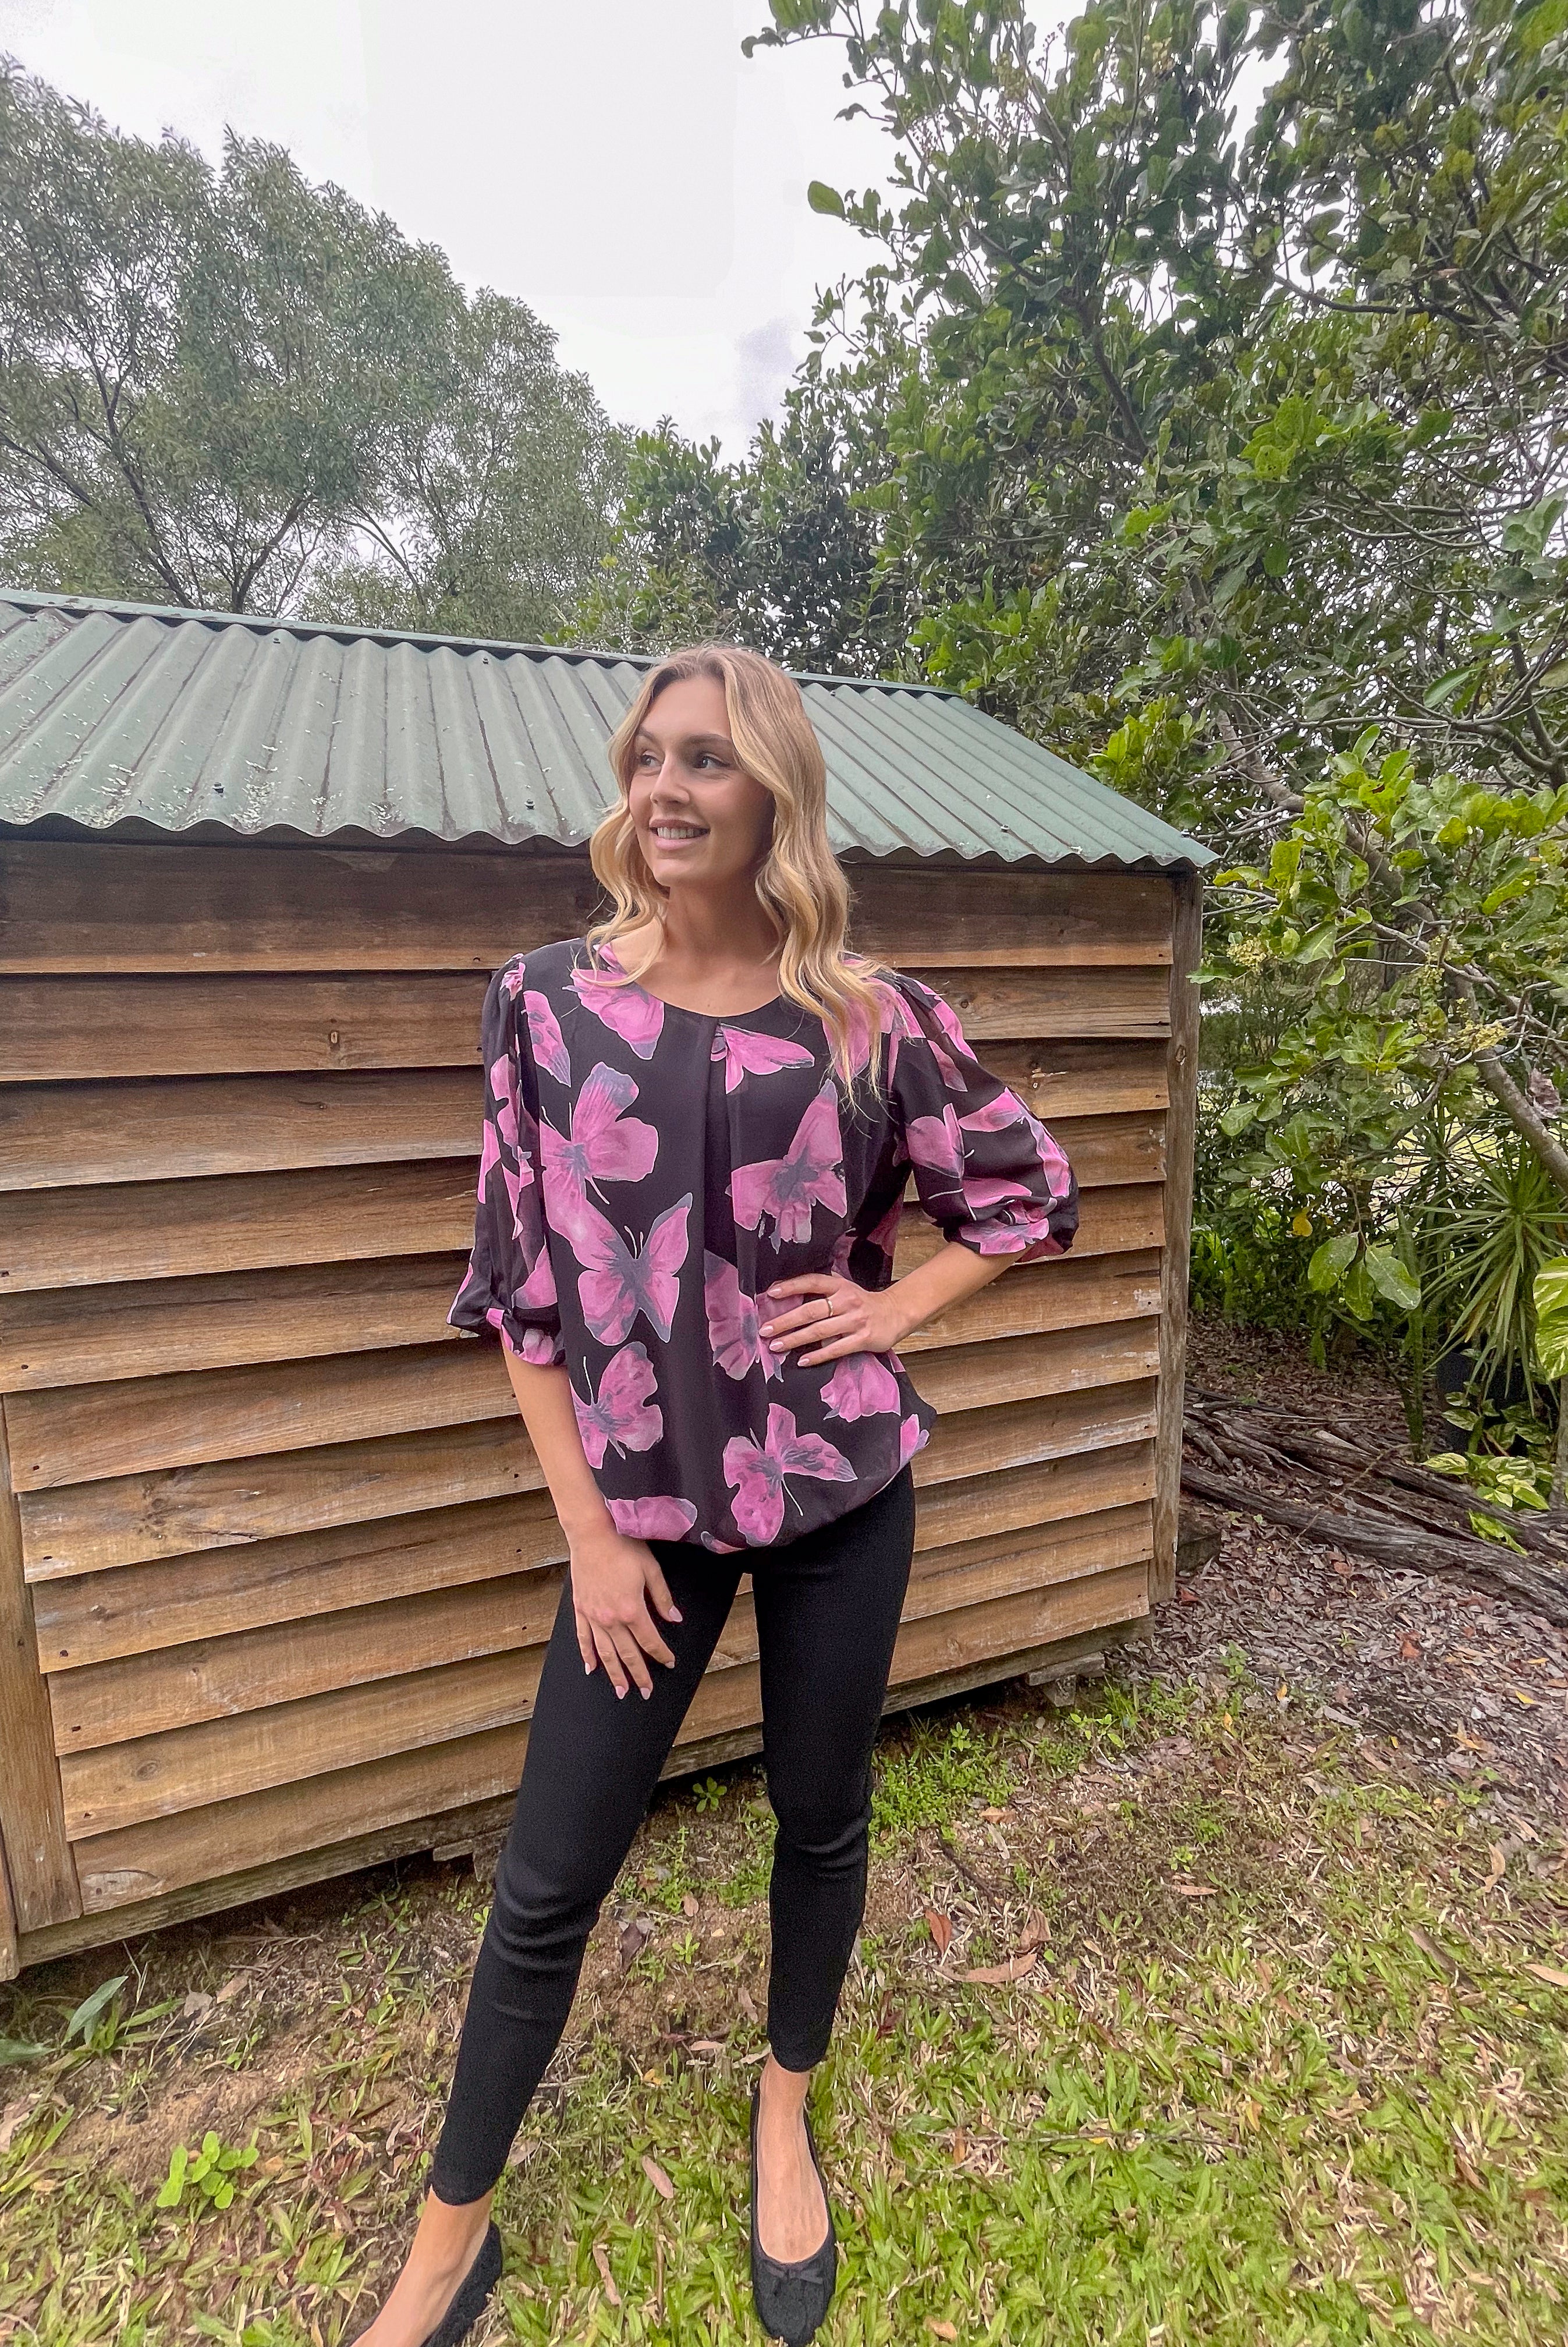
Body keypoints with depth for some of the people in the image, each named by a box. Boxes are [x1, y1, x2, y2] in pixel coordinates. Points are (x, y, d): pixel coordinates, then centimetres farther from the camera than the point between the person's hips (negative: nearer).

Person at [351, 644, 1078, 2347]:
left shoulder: (872, 1020, -6)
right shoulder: (547, 1002, -5)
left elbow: (1027, 1193, 8)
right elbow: (519, 1285, -3)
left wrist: (898, 1309, -6)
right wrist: (588, 1534, -4)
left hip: (840, 1491, 1)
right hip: (643, 1501, 0)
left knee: (820, 1819, 19)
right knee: (548, 1881, 11)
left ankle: (784, 2117, 51)